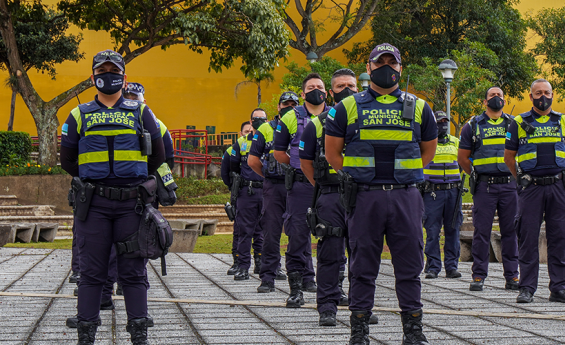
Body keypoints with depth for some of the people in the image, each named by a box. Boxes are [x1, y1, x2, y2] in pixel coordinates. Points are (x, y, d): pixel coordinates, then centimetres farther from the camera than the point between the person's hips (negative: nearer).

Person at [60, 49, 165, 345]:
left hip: (131, 202, 0)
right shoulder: (79, 115, 11)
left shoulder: (140, 113, 11)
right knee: (91, 272, 1)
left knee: (133, 271, 2)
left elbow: (158, 155, 16)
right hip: (93, 204, 0)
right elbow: (67, 160, 18)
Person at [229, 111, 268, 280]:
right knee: (245, 230, -4)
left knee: (263, 229, 5)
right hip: (247, 192, 0)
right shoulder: (241, 143, 11)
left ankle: (260, 263, 16)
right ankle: (243, 266, -3)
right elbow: (233, 166, 20)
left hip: (266, 192, 0)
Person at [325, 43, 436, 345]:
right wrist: (354, 177, 6)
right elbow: (332, 153, 11)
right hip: (364, 197, -1)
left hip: (405, 196, 1)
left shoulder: (418, 108, 11)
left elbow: (428, 151, 21)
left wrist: (405, 174, 14)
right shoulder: (348, 108, 7)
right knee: (363, 266, 2)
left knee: (409, 265, 3)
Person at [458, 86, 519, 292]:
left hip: (509, 184, 2)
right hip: (484, 187, -2)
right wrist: (476, 175, 6)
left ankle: (512, 276, 8)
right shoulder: (473, 126, 8)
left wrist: (515, 175, 11)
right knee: (482, 231, -2)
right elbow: (462, 157, 9)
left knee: (510, 231, 3)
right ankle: (478, 276, 3)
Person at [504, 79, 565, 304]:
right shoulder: (519, 123, 7)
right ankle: (527, 288, 2)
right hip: (530, 189, -1)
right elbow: (508, 156, 12)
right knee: (528, 238, -2)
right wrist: (522, 179, 9)